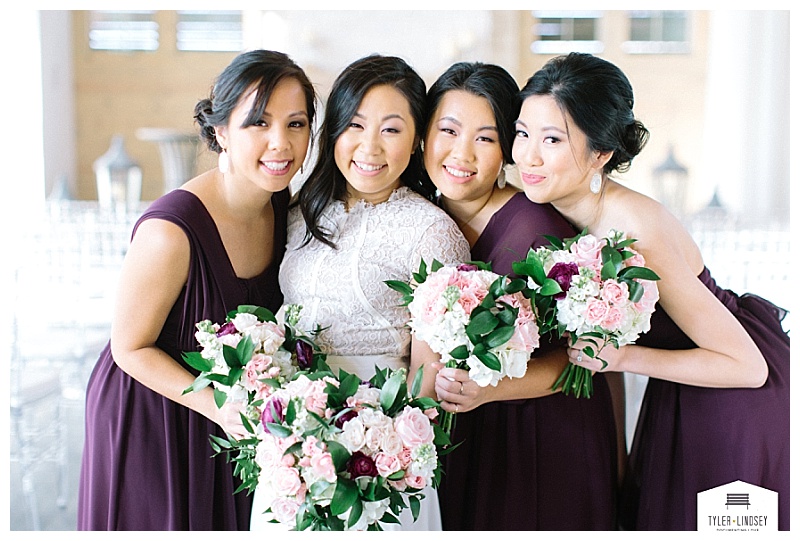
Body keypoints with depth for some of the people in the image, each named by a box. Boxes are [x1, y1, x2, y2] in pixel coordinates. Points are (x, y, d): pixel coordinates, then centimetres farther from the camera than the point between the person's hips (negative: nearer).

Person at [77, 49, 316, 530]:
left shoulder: (281, 200, -10)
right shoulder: (171, 230, -32)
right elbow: (132, 349, -20)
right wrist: (218, 406, -29)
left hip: (231, 418, 6)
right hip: (153, 416, -6)